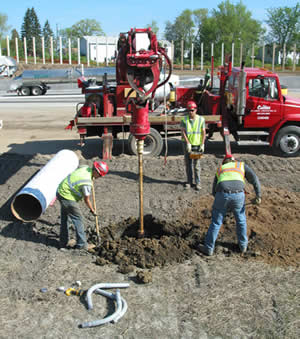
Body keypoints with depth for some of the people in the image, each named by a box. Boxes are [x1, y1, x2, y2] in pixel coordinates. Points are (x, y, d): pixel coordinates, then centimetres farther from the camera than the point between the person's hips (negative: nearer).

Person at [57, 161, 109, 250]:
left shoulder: (86, 167, -4)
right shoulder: (87, 183, -26)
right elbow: (86, 200, -13)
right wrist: (92, 210, 3)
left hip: (61, 191, 10)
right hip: (67, 198, -10)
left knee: (64, 218, 18)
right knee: (78, 218, 0)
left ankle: (64, 242, 30)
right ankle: (81, 244, 8)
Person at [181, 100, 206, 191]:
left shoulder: (201, 119, -2)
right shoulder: (184, 120, -2)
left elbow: (203, 133, -2)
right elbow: (183, 132, -7)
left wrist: (202, 144, -9)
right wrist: (188, 143, -16)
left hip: (197, 144, -1)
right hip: (187, 144, 1)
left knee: (196, 164, -1)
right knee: (188, 163, 6)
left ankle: (198, 182, 5)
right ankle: (189, 181, 16)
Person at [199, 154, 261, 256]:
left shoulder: (219, 170, 30)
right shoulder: (242, 165, 26)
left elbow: (214, 191, 27)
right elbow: (254, 179, 11)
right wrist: (258, 195, 5)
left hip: (222, 195, 0)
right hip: (238, 195, 0)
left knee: (216, 222, 16)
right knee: (241, 220, 25)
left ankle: (208, 248, 23)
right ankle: (243, 245, 36)